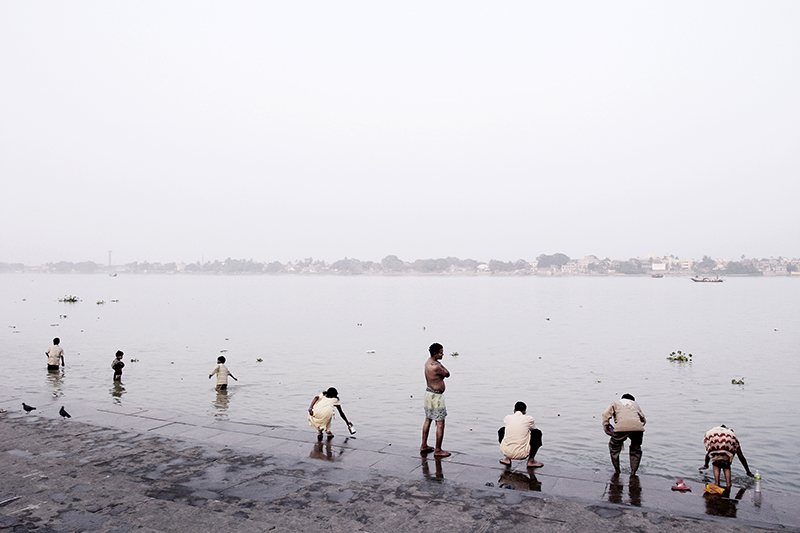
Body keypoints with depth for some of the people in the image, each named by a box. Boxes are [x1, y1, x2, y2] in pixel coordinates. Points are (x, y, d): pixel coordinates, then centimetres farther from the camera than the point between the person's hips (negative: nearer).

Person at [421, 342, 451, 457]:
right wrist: (440, 364, 1)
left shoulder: (428, 362, 7)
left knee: (428, 420, 18)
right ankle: (438, 450, 6)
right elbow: (447, 374, -8)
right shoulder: (435, 366, -25)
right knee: (440, 424, -1)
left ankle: (424, 446, 27)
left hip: (429, 392, 10)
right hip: (436, 396, -10)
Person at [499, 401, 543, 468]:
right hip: (522, 454, -2)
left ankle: (507, 458, 26)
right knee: (537, 432, 17)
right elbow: (533, 429, 21)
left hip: (505, 452, 2)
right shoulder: (529, 419, -1)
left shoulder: (507, 418, 6)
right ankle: (531, 461, 17)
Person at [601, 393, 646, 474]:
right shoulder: (635, 403, 37)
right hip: (637, 428, 2)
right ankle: (633, 472, 22)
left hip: (622, 427, -2)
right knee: (636, 449, 26)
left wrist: (606, 429, 13)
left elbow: (606, 414, 12)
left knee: (614, 446, 22)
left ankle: (617, 471, 22)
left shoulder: (615, 403, 30)